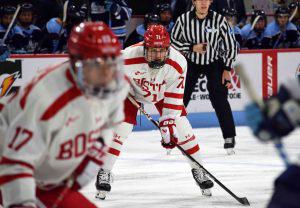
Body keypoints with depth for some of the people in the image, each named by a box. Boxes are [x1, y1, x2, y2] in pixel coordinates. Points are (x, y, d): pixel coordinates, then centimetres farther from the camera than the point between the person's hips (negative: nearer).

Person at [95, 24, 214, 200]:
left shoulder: (178, 63, -32)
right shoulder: (130, 57, -38)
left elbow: (173, 97, -28)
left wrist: (168, 124, -32)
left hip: (162, 92, 1)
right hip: (132, 90, -1)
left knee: (182, 128, -6)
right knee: (120, 128, -14)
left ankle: (199, 171, 8)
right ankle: (104, 173, -2)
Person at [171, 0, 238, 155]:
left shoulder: (219, 20, -16)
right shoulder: (184, 19, -14)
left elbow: (231, 44, -7)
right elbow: (173, 41, -2)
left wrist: (227, 69, -8)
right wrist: (192, 47, -18)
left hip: (214, 63, -1)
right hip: (191, 62, 1)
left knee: (219, 100, -10)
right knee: (180, 99, -1)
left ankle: (229, 138, 0)